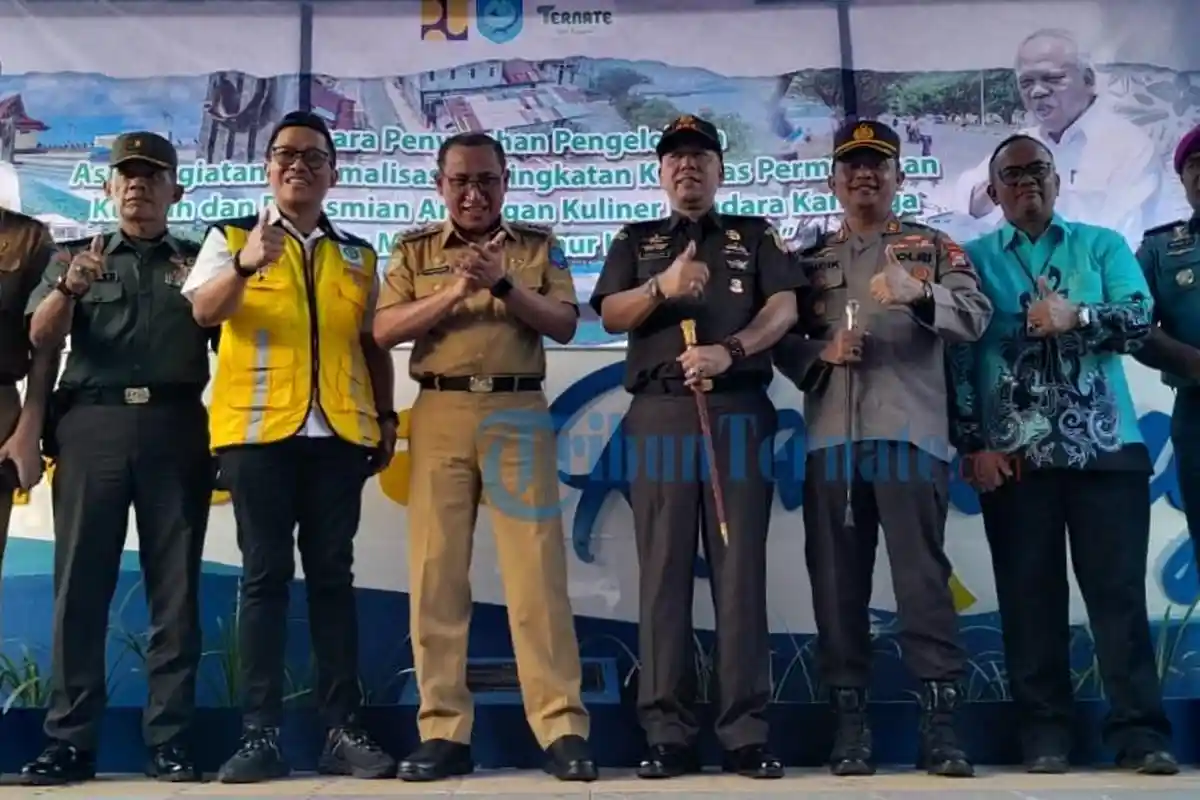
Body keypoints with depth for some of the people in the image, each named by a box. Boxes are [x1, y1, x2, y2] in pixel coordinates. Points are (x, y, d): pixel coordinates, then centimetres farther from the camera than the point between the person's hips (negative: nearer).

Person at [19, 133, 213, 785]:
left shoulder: (200, 260, 16)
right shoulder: (76, 256, 17)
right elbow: (41, 338, 3)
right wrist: (69, 287, -17)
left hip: (177, 428, 0)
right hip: (93, 425, 1)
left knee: (175, 585, -1)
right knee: (80, 583, -1)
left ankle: (170, 739, 3)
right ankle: (70, 740, 4)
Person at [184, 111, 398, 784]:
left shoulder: (359, 256, 17)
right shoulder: (231, 238, 9)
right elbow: (203, 310, -8)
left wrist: (387, 416, 9)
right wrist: (244, 264, -26)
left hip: (339, 431, 2)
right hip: (257, 427, -2)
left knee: (333, 575, 4)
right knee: (265, 575, -1)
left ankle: (345, 729, 7)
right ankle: (261, 734, 3)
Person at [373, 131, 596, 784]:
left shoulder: (539, 246, 12)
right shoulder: (414, 250, 13)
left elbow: (564, 325, 1)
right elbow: (384, 330, 1)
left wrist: (503, 284, -12)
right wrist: (454, 292, -11)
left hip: (518, 414, -1)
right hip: (440, 415, 1)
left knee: (537, 569, -5)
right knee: (436, 569, -1)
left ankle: (562, 728, -1)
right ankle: (443, 732, 6)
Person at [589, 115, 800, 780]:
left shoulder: (756, 235, 17)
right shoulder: (635, 241, 20)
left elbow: (783, 309, 2)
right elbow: (611, 315, 5)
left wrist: (728, 351, -16)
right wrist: (663, 287, -15)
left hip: (739, 410, -1)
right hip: (660, 411, 1)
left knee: (741, 569, -4)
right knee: (664, 570, -2)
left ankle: (746, 733, 0)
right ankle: (668, 734, 2)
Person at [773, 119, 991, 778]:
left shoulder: (934, 248, 13)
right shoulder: (810, 260, 19)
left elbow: (976, 317, -2)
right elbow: (782, 342, 13)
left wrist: (920, 294, -20)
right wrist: (820, 354, -8)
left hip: (910, 434, -2)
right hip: (830, 438, 3)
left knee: (923, 575, -6)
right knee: (837, 581, 2)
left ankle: (940, 723, 1)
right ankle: (849, 722, 9)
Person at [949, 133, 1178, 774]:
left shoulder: (1103, 246, 15)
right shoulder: (973, 259, 11)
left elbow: (1140, 319, 1)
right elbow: (959, 356, 4)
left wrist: (1078, 316, -19)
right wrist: (973, 444, -4)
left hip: (1105, 446, 0)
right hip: (1013, 453, 0)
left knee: (1118, 588, -1)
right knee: (1029, 593, 2)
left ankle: (1140, 732, 6)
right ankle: (1044, 733, 10)